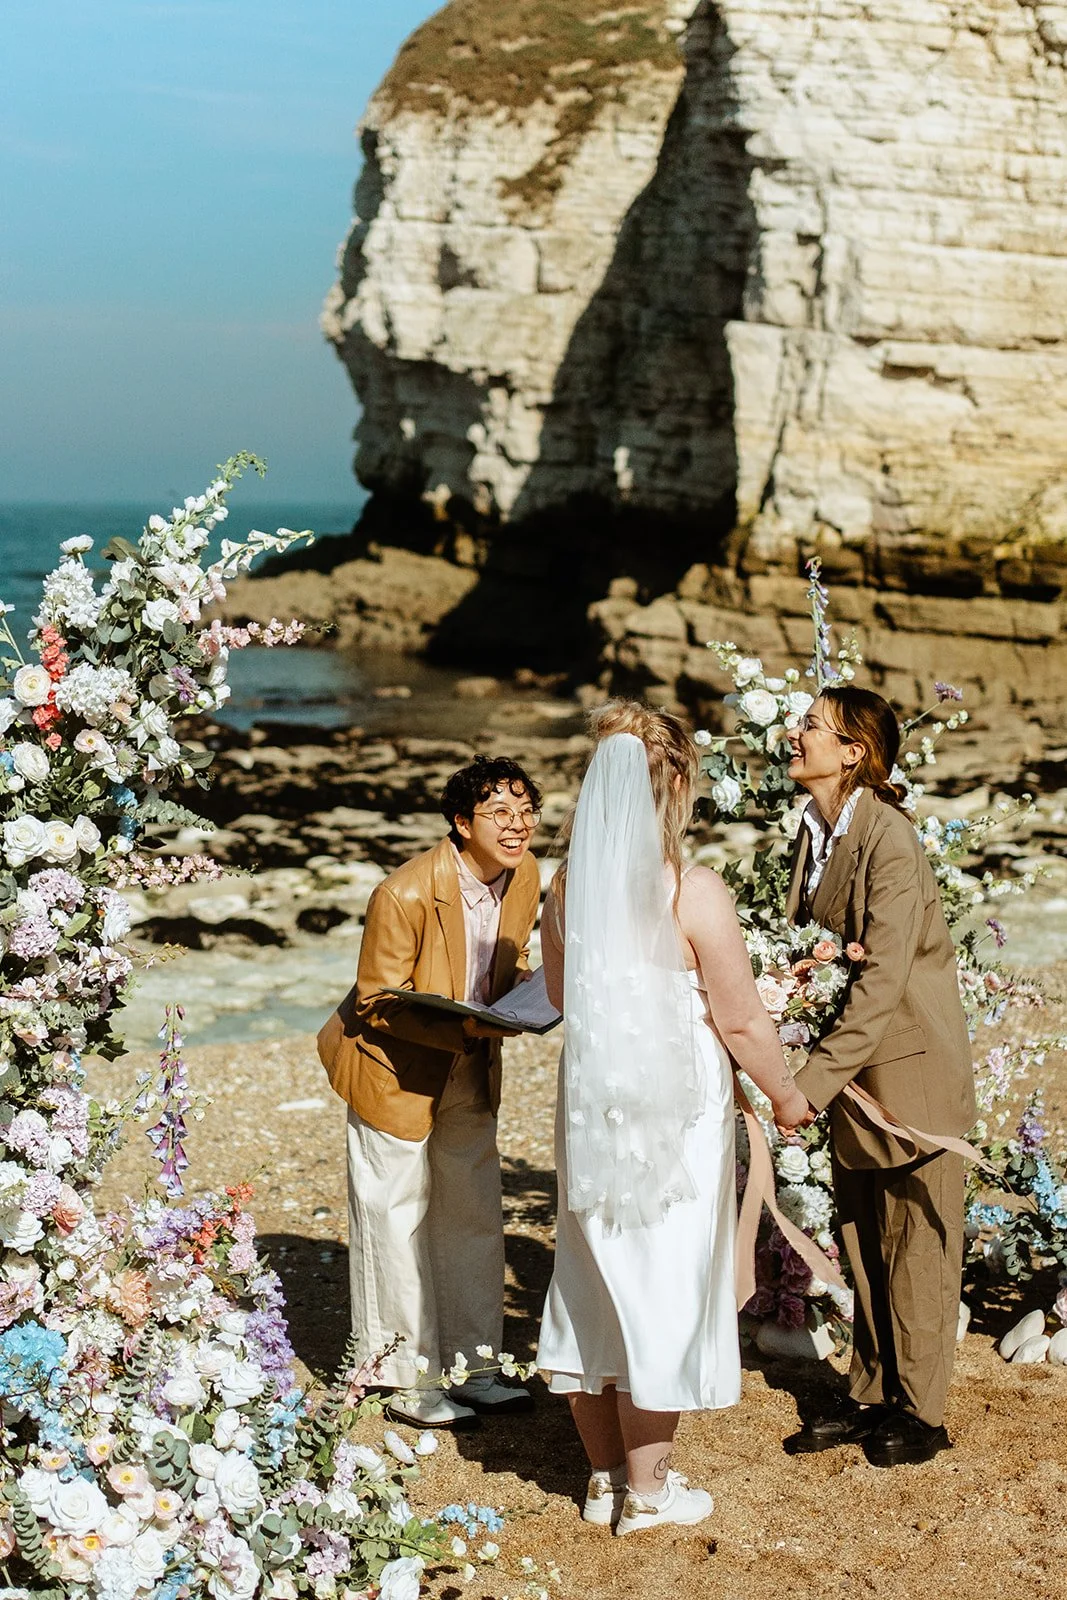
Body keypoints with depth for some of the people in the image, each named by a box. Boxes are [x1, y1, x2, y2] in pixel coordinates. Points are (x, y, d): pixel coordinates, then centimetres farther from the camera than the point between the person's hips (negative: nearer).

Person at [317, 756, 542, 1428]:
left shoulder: (525, 875, -8)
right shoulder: (405, 894, -28)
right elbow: (378, 1003, -20)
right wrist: (464, 1029, -32)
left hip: (472, 1070, 7)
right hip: (396, 1068, -7)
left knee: (475, 1217, 14)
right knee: (399, 1225, 3)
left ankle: (473, 1367, 27)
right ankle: (408, 1382, 16)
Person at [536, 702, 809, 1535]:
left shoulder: (568, 887, -2)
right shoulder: (696, 893, -19)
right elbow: (741, 1020, -13)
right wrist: (787, 1096, 3)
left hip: (591, 1106, 5)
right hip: (673, 1114, -5)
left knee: (596, 1280, 15)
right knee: (662, 1287, 6)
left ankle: (607, 1477, 27)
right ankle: (647, 1490, 17)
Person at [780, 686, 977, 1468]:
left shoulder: (890, 842, -22)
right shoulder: (814, 833, 4)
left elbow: (883, 980, -25)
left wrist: (810, 1082, -27)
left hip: (911, 1071, -8)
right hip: (854, 1078, 8)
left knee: (915, 1246, 4)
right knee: (864, 1245, 15)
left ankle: (921, 1411, 15)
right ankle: (872, 1396, 26)